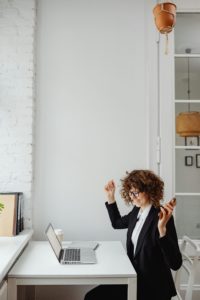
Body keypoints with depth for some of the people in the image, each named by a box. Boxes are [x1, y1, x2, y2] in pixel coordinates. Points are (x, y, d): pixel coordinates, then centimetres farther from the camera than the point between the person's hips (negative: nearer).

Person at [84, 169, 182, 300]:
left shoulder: (161, 216, -22)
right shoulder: (137, 211, 2)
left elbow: (175, 263, -28)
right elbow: (117, 223, 23)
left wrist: (162, 228, -41)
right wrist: (110, 197, 12)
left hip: (153, 287, -7)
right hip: (135, 278, 7)